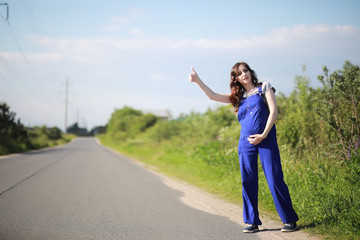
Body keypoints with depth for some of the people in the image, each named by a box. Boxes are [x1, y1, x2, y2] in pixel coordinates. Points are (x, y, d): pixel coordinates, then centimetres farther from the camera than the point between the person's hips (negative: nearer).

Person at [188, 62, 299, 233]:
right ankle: (252, 222, 10)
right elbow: (213, 96, 16)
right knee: (248, 182, 2)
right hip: (246, 142, 4)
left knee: (275, 180, -8)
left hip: (266, 140, -4)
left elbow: (273, 111, -2)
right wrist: (197, 80, 7)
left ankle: (289, 220, 0)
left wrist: (263, 135, -10)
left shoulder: (264, 87, 8)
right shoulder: (238, 96, 17)